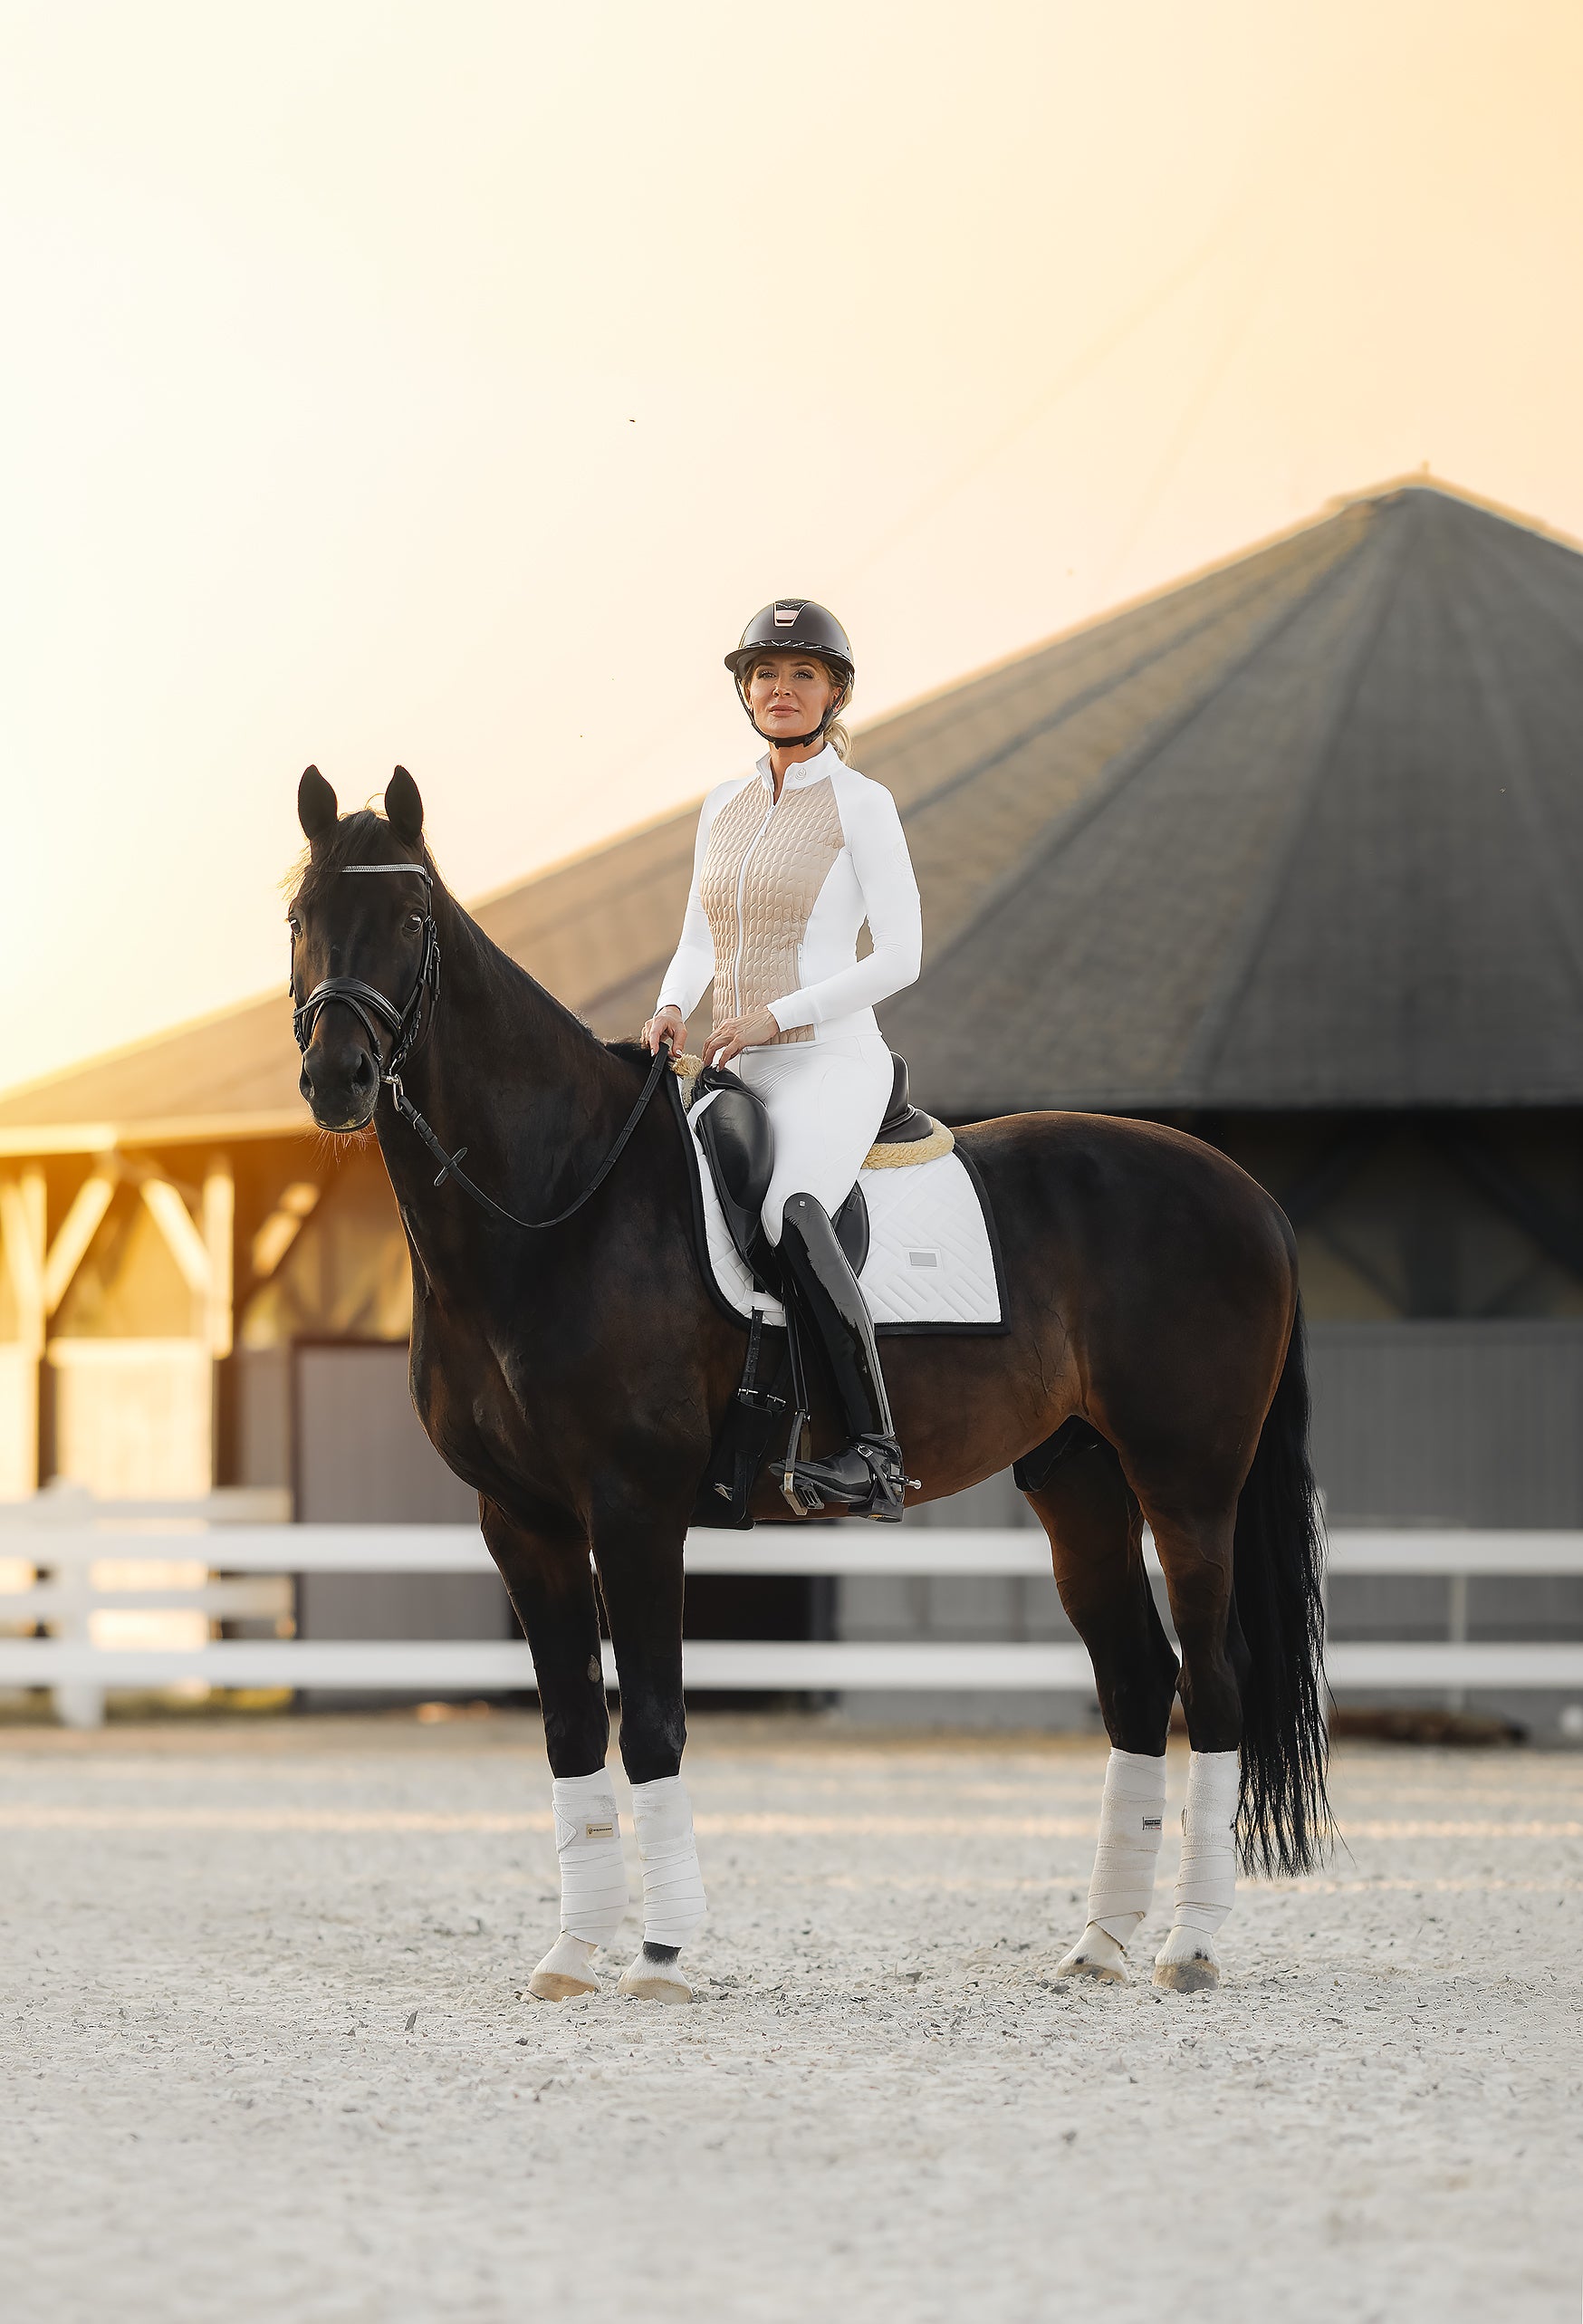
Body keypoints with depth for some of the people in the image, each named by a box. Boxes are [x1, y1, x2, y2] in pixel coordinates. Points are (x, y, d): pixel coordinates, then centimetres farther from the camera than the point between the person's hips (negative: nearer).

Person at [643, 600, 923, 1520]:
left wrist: (776, 1013, -15)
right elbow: (699, 938, 20)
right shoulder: (726, 805, 14)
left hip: (831, 1062, -7)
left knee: (791, 1214, -35)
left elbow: (900, 954, -9)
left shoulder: (862, 804, -4)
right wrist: (673, 1006, -1)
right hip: (734, 1070, 7)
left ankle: (875, 1451, -34)